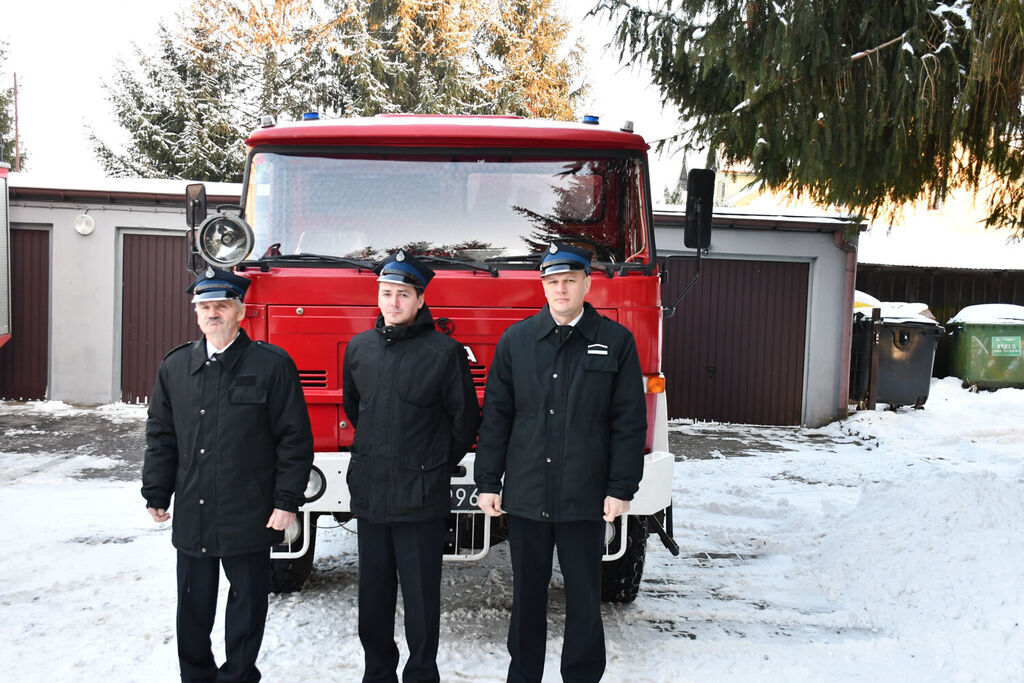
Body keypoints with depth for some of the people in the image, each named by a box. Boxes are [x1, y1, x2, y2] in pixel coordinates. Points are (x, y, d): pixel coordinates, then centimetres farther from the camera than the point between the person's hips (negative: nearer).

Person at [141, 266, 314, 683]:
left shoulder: (272, 366, -6)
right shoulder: (175, 367, 8)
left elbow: (294, 439, -6)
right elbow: (161, 436, 13)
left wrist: (287, 501, -10)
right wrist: (156, 495, 9)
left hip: (249, 518, -4)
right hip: (191, 516, 4)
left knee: (247, 602, 9)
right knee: (193, 606, 14)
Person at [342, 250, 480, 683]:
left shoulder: (444, 352, -8)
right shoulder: (360, 349, 7)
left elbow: (465, 420, -1)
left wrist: (436, 466, 5)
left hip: (421, 500, -4)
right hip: (369, 494, 5)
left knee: (421, 598, 3)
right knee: (373, 597, 14)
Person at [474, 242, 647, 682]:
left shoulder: (616, 342, 0)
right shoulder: (516, 340, 5)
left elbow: (629, 423, -1)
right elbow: (495, 416, 6)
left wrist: (621, 489, -5)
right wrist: (487, 482, 3)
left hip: (585, 498, -2)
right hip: (525, 496, 2)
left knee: (584, 598, 7)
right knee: (527, 595, 12)